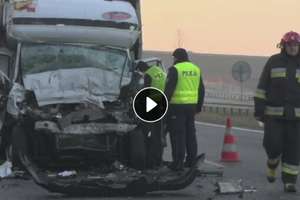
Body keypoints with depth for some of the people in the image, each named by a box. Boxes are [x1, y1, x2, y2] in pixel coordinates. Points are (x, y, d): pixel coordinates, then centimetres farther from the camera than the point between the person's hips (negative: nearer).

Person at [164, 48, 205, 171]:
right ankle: (192, 160, 18)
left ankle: (178, 162, -6)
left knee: (178, 134, -4)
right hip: (191, 106, 7)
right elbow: (201, 90, 18)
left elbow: (169, 89, -15)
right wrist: (199, 106, 24)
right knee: (190, 133, 15)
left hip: (177, 106, -7)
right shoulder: (196, 69, 13)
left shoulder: (175, 69, -9)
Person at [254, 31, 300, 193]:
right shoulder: (273, 62, 2)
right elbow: (262, 87, 3)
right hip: (274, 113, -1)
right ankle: (272, 164, 25)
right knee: (272, 143, -8)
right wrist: (259, 109, -2)